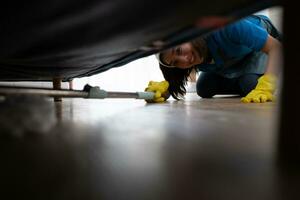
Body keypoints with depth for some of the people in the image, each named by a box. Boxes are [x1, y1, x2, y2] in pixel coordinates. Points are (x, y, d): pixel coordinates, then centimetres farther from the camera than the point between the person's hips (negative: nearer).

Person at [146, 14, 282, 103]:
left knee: (251, 83, -29)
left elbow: (276, 47, -44)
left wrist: (264, 88, -57)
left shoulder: (224, 25, -45)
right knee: (204, 89, -4)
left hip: (264, 40, -5)